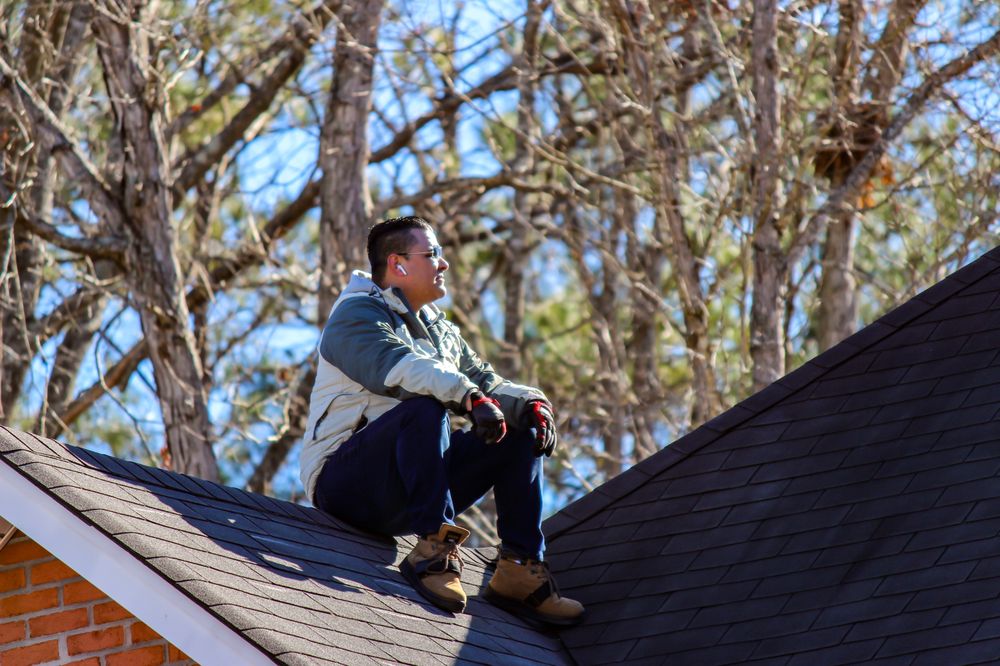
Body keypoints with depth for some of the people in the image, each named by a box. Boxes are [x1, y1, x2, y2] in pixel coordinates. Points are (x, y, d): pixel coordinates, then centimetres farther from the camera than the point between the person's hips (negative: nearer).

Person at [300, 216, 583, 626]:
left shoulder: (442, 332, 22)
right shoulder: (358, 314, -5)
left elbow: (486, 382, 13)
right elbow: (394, 365, -25)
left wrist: (530, 402, -11)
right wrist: (469, 396, -40)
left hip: (409, 489, 8)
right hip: (345, 482, -8)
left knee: (522, 431, -1)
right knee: (424, 407, -32)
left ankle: (520, 569, -12)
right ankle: (434, 546, -37)